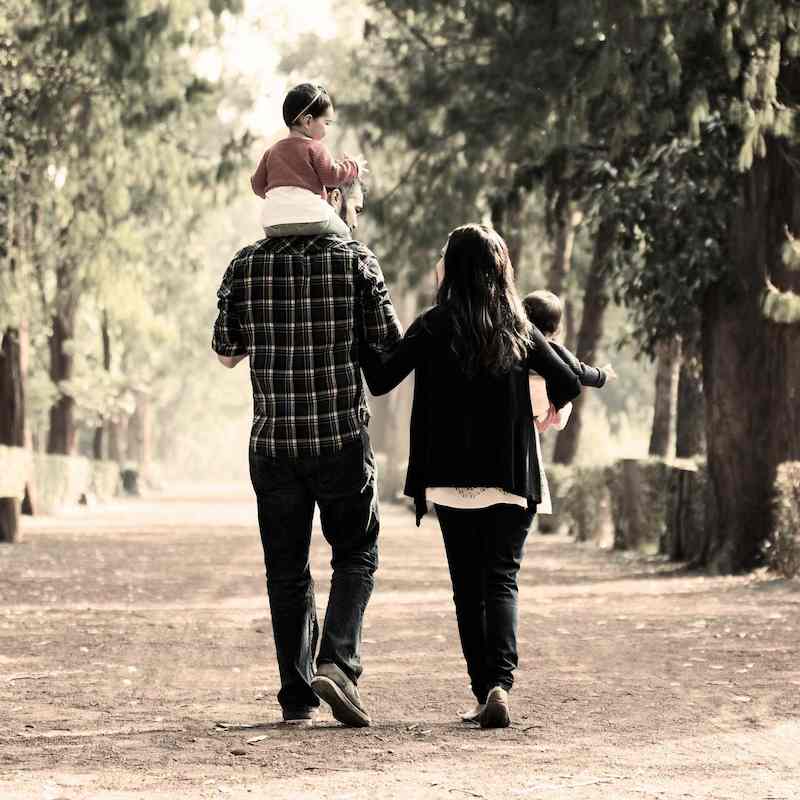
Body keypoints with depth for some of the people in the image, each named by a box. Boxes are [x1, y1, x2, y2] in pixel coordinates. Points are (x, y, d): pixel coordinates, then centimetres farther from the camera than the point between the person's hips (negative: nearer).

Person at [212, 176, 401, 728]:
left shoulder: (247, 264, 2)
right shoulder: (354, 260, -5)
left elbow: (225, 351, 9)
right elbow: (393, 345, -3)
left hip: (272, 440, 2)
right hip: (342, 435, -2)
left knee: (286, 569, 10)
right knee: (356, 554, 11)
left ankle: (298, 696, 9)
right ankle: (338, 662, -9)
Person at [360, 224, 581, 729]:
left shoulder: (435, 327, -6)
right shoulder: (519, 331, 3)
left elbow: (381, 380, -9)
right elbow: (569, 384, 7)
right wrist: (551, 406, 28)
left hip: (452, 482, -1)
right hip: (511, 480, 1)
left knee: (468, 587, 10)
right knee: (501, 579, 1)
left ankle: (485, 690, 8)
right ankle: (500, 683, -21)